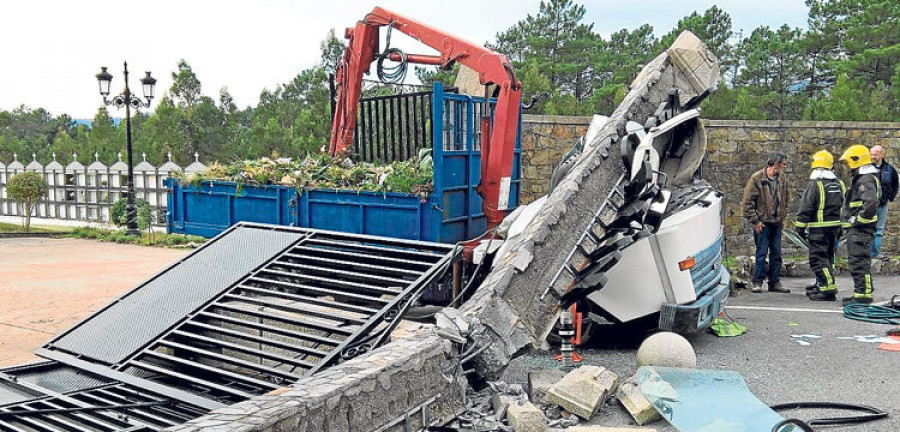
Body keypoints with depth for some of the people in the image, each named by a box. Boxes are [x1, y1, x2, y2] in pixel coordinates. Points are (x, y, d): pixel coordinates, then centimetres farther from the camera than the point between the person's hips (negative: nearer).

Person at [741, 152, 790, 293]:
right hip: (762, 223, -6)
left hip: (777, 223, 6)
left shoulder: (783, 178, 7)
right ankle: (758, 282, 4)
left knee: (776, 253, 9)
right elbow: (747, 202, -10)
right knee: (761, 253, -4)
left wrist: (783, 216, 13)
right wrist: (755, 221, -12)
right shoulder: (757, 178, -10)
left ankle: (775, 282, 17)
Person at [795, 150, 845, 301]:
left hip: (819, 228, -8)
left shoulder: (814, 185, -12)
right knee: (828, 256, 17)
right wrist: (841, 228, 25)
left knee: (818, 258, -6)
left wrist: (800, 227, -6)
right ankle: (822, 284, 27)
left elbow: (805, 209, -14)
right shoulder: (839, 184, 11)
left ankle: (829, 288, -14)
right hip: (835, 227, 8)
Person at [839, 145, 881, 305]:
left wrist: (858, 220, -21)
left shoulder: (866, 180, -16)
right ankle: (860, 292, 23)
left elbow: (870, 203, -30)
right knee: (857, 262, 16)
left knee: (859, 262, -9)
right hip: (857, 229, 11)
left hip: (861, 229, -11)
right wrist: (848, 222, 20)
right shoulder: (860, 178, 19)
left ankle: (863, 294, -6)